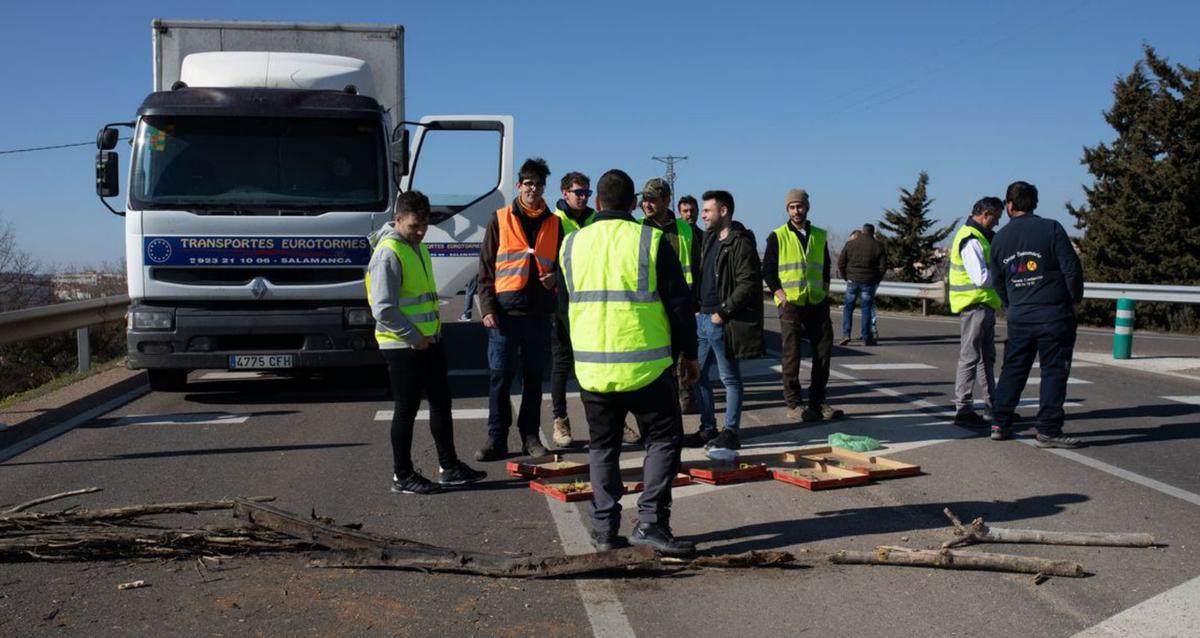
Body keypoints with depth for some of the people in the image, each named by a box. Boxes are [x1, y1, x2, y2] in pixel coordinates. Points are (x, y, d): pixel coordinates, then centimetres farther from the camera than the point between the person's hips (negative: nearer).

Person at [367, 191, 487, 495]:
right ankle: (402, 476, 14)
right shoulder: (388, 254, -17)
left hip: (429, 341, 9)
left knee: (441, 402, 14)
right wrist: (414, 337, -19)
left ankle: (449, 467, 24)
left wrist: (433, 332, 14)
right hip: (403, 346, -9)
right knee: (406, 409, 1)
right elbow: (383, 309, -23)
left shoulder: (418, 247, 13)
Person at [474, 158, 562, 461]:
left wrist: (554, 277, -5)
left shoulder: (553, 223, 10)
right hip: (505, 311, -2)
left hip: (539, 313, 2)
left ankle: (530, 436, 19)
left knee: (533, 376, 10)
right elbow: (486, 267, 1)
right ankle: (496, 438, 9)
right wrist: (487, 308, -6)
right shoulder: (500, 220, 3)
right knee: (500, 376, 1)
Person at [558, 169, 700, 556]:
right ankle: (651, 521, 1)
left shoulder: (572, 244, 6)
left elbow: (564, 308, 17)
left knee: (602, 446, 15)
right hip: (646, 365, -3)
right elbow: (679, 303, -4)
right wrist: (688, 354, 7)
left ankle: (604, 529, 15)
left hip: (592, 368, 4)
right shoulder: (652, 240, -6)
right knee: (663, 438, 10)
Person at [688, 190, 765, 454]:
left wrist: (723, 311, -18)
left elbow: (748, 285, -18)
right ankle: (708, 428, 24)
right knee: (697, 374, 12)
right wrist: (698, 306, 12)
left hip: (723, 322, -9)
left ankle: (730, 433, 10)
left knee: (730, 378, 2)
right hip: (703, 318, 9)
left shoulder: (740, 243, -13)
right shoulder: (709, 239, 15)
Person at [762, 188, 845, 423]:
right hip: (791, 304, -4)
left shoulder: (819, 236, 11)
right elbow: (767, 270, -1)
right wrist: (780, 294, -11)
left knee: (824, 350, 6)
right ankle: (793, 404, 5)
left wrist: (825, 289, 8)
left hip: (817, 303, 4)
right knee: (792, 354, -1)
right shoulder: (778, 237, -1)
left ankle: (818, 401, 16)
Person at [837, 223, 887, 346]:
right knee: (867, 308, 4)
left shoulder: (850, 244, 3)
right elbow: (883, 266, -3)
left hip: (852, 280, 1)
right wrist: (876, 280, 10)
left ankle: (846, 334, -3)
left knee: (848, 307, 8)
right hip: (869, 282, -1)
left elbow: (841, 263, 3)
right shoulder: (878, 246, -1)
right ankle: (866, 338, 5)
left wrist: (846, 277, 12)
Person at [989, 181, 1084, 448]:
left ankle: (1000, 424, 15)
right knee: (1054, 371, 1)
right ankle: (1048, 431, 0)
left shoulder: (1000, 238, 6)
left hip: (1019, 316, 4)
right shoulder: (1051, 229, -7)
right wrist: (1075, 299, 4)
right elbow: (1071, 268, -11)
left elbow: (998, 281, 13)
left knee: (1013, 369, 13)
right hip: (1054, 314, -4)